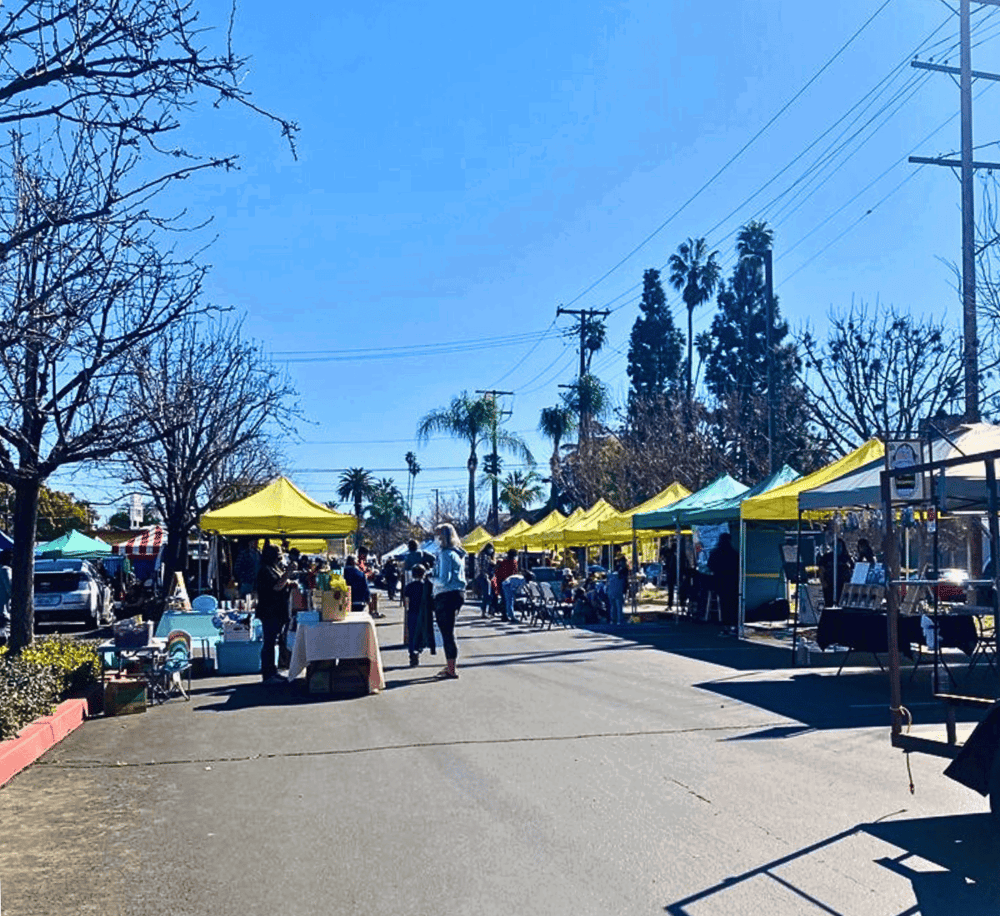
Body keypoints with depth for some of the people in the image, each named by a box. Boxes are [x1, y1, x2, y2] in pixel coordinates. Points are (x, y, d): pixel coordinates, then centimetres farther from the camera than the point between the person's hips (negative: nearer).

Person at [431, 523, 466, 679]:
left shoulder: (446, 554, -16)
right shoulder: (458, 553, 13)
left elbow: (443, 580, -21)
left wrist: (433, 580, -2)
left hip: (447, 596, -10)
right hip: (458, 593, 10)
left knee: (447, 633, -4)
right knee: (448, 631, 18)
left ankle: (451, 670, 0)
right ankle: (449, 665, 27)